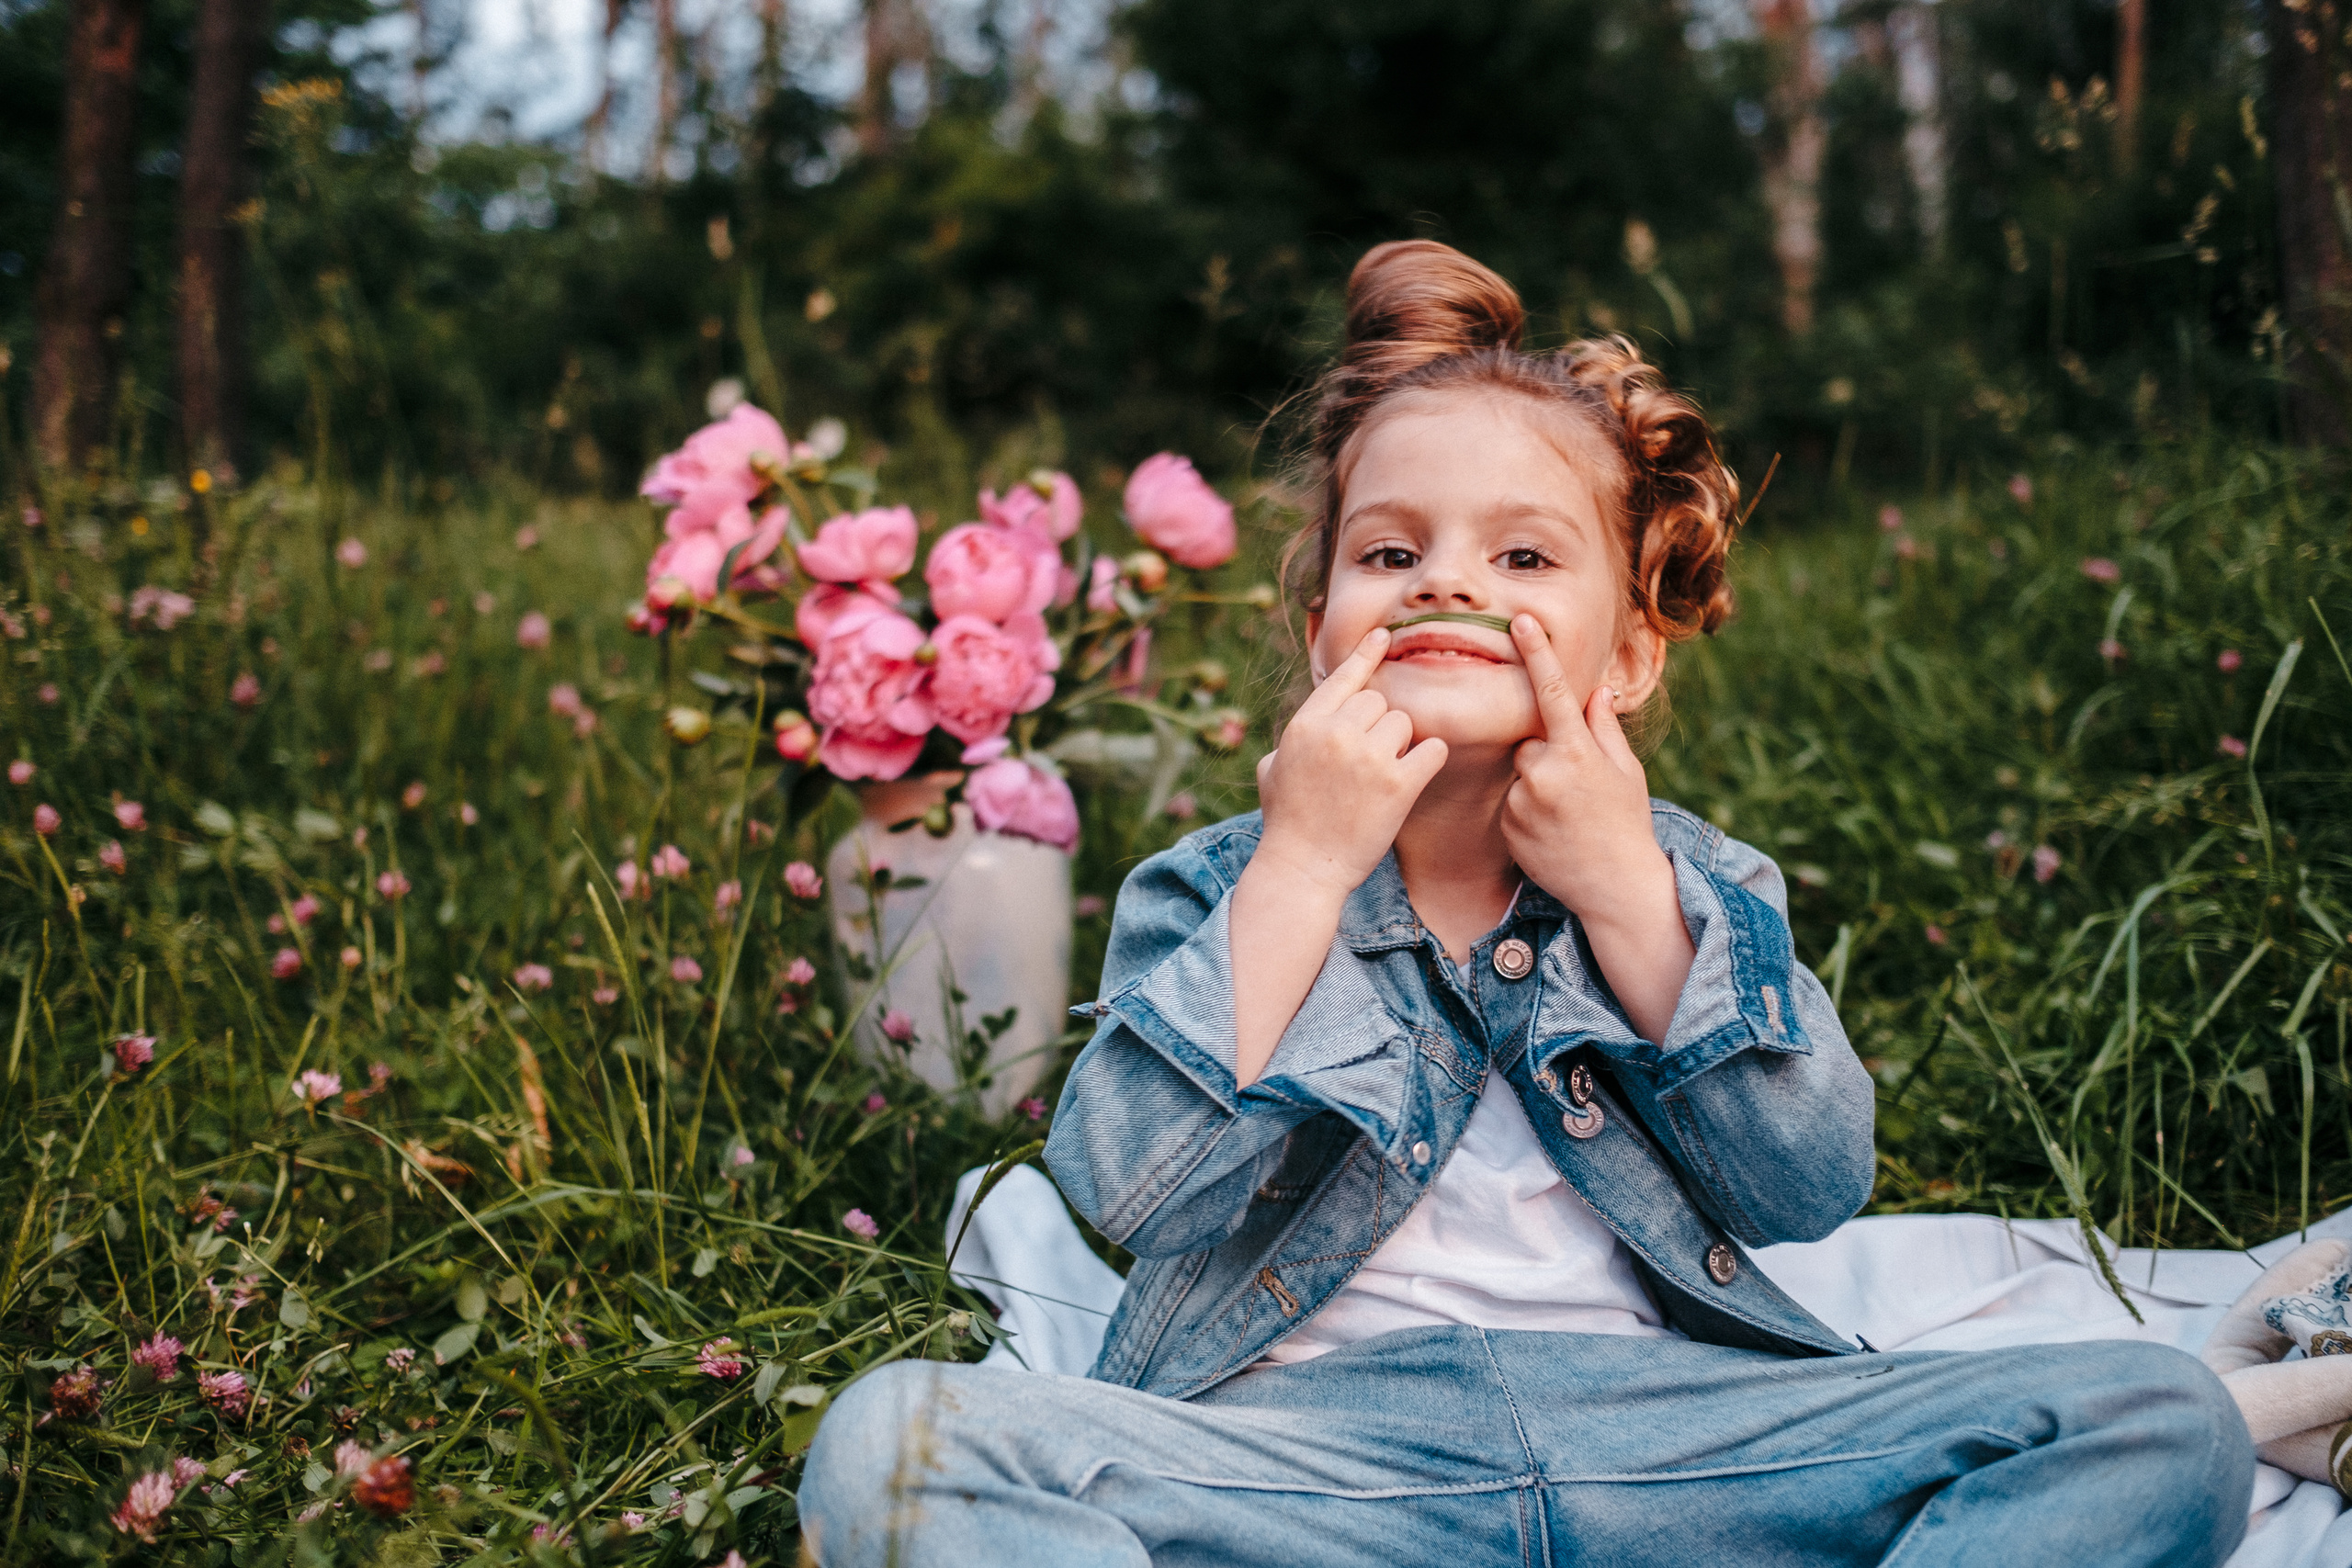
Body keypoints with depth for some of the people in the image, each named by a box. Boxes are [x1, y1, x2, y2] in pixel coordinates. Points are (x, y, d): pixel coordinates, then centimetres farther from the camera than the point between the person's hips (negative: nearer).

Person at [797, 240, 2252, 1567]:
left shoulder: (1692, 883, 15)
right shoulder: (1218, 890, 10)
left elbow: (1812, 1188, 1)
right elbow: (1135, 1187, -7)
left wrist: (1626, 894, -5)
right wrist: (1302, 869, -9)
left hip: (1662, 1424, 2)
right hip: (1321, 1433, -1)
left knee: (2164, 1418, -16)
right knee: (891, 1444, -28)